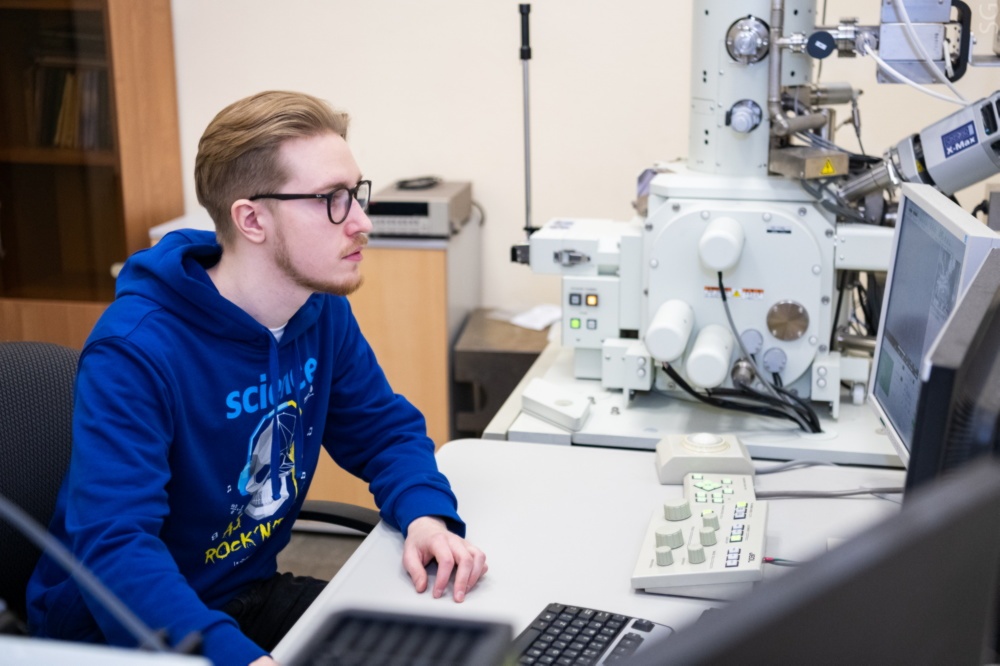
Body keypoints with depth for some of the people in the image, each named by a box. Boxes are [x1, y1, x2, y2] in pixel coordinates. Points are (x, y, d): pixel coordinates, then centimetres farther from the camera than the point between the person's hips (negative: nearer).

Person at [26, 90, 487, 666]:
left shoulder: (324, 310, -4)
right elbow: (114, 546, -33)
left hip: (250, 595, 6)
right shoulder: (134, 350, -26)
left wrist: (426, 515, -16)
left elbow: (386, 429, 6)